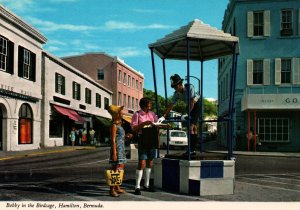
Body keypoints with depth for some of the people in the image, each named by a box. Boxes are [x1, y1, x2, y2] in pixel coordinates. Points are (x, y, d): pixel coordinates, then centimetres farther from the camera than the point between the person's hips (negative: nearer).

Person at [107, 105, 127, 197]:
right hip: (117, 149, -10)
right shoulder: (114, 125, -12)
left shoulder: (119, 124, 16)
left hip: (121, 149, 10)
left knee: (121, 169, 14)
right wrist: (114, 153, -20)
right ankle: (112, 190, -3)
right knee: (116, 169, -8)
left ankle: (117, 188, 23)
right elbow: (113, 140, -16)